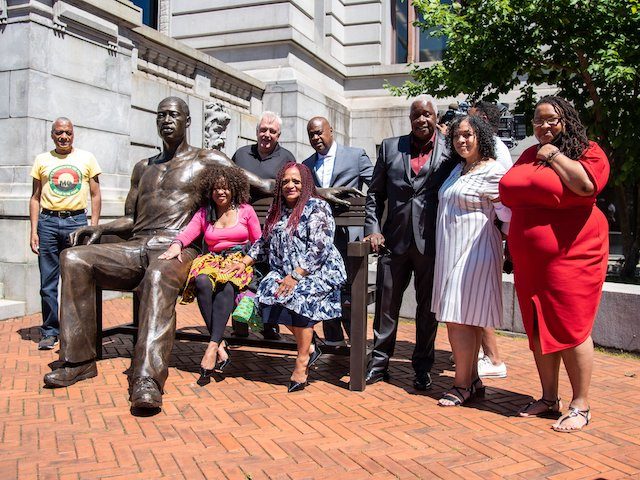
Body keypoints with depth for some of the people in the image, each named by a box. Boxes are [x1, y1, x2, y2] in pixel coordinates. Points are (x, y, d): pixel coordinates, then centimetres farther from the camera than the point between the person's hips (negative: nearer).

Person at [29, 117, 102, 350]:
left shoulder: (87, 158, 9)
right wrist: (34, 231, 2)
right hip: (48, 222, 1)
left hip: (77, 221, -1)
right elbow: (35, 197, 11)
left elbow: (96, 195, 8)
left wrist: (93, 228, -1)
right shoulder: (42, 160, 11)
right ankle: (50, 332, 12)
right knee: (48, 283, 2)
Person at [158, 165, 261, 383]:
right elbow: (187, 233, 1)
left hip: (240, 260, -2)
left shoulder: (245, 210, 13)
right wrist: (176, 246, -21)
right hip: (214, 260, 2)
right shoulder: (204, 214, 18)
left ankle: (212, 347, -43)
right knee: (202, 281, -34)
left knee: (225, 283, -38)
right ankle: (221, 349, -35)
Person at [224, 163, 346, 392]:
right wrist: (244, 262, 10)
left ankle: (301, 363, -20)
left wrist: (296, 276, -23)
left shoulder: (317, 207, -5)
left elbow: (319, 248, -16)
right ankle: (309, 347, -9)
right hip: (285, 271, 6)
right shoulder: (276, 210, 18)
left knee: (298, 297, -33)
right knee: (268, 292, -23)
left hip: (318, 271, -6)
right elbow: (264, 243, 25)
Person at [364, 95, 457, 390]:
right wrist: (372, 228, 1)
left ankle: (422, 368, 23)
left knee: (427, 307, 9)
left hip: (432, 242, -2)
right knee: (386, 304, 8)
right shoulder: (390, 147, 8)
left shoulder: (450, 150, 1)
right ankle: (379, 363, 21)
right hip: (394, 240, 2)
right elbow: (375, 193, 11)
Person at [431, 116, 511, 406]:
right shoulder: (458, 169, 15)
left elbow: (508, 215, -10)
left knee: (459, 318, -8)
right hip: (452, 252, 9)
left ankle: (462, 385, 3)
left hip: (473, 252, -8)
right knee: (466, 320, 11)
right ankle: (473, 381, 19)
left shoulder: (492, 171, -11)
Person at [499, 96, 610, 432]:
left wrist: (555, 156, -12)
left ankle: (580, 406, 7)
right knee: (539, 329, 11)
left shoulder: (588, 152, -2)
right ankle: (549, 398, 23)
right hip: (530, 260, 7)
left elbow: (587, 184, -22)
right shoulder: (528, 155, 16)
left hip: (570, 256, -7)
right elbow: (512, 193, 27)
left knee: (571, 329, -5)